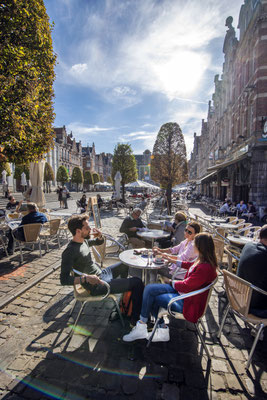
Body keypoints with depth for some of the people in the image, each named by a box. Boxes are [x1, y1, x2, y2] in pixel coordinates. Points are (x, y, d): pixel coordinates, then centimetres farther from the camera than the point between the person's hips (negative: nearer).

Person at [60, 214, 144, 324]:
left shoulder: (83, 240, 3)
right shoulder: (70, 251, -24)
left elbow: (99, 242, 22)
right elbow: (64, 279, -28)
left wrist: (99, 236, -2)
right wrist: (86, 278, -40)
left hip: (102, 273, 9)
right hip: (97, 285, -9)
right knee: (137, 283, -10)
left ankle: (125, 290, 44)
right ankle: (136, 319, 3)